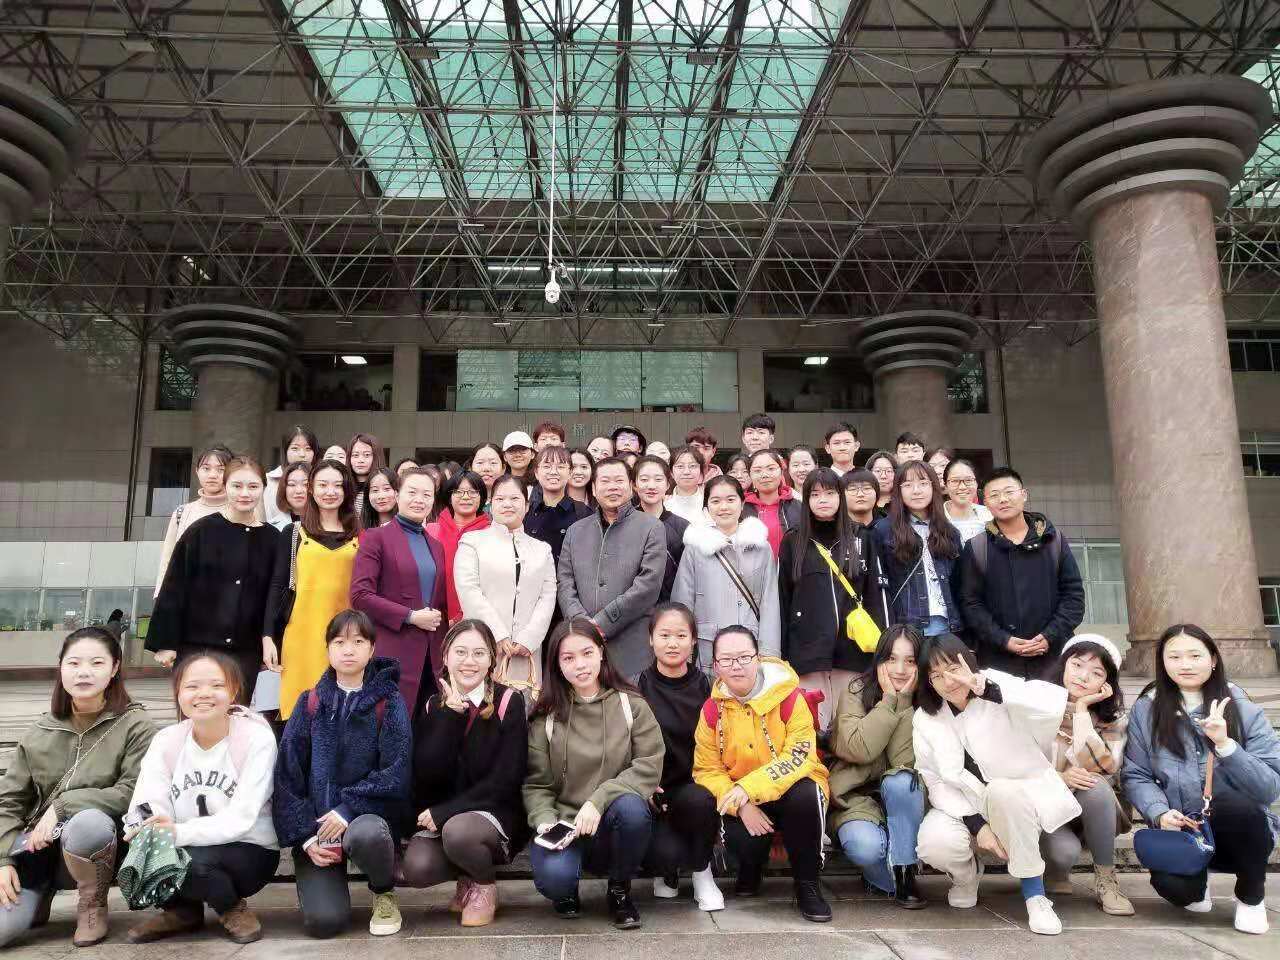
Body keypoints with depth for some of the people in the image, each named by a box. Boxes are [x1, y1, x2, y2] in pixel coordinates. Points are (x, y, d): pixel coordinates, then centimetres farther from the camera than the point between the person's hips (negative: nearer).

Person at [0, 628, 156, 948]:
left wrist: (63, 805, -21)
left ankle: (93, 905, -7)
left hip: (97, 848, -3)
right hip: (40, 847, 4)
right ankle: (40, 893, 18)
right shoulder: (38, 734, 5)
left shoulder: (136, 726, -10)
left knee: (87, 821, -38)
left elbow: (134, 793, -17)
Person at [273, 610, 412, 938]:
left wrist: (348, 809, -21)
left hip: (369, 814, -1)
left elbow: (396, 772, -10)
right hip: (316, 822, 2)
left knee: (364, 834, -37)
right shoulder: (310, 702, 4)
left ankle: (384, 894, -3)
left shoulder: (389, 701, -3)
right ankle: (321, 880, 21)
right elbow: (286, 774, 2)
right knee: (324, 920, -17)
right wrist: (305, 835, -8)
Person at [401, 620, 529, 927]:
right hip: (437, 818, 3)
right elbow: (427, 775, -10)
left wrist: (444, 813, -16)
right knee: (416, 868, -24)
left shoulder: (509, 702, -7)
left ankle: (485, 884, 0)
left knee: (457, 831, -33)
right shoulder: (433, 707, 4)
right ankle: (469, 874, 10)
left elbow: (505, 780, -12)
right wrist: (450, 715, -18)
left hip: (496, 813, -3)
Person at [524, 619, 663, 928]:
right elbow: (536, 783, 1)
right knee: (553, 877, -32)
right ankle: (567, 892, 10)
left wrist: (598, 801, -21)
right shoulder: (547, 717, 1)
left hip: (613, 824, 1)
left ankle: (620, 890, -2)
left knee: (631, 806, -34)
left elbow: (649, 766, -10)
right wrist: (545, 821, -19)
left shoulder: (631, 705, 0)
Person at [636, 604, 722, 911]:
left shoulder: (704, 687, 3)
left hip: (693, 788, 1)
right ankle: (666, 869, 13)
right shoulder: (638, 688, -2)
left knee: (701, 800, -34)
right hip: (652, 793, -1)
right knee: (666, 852, -29)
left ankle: (701, 872, -3)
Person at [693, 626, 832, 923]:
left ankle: (807, 884, -11)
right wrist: (742, 806, -22)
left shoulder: (789, 696, -14)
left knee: (805, 796, -35)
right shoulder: (712, 709, -5)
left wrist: (749, 787, -34)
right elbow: (707, 770, -4)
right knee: (739, 839, -29)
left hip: (791, 788, -2)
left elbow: (799, 756, -22)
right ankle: (750, 869, 13)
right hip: (743, 802, 2)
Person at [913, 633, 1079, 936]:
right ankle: (966, 874, 10)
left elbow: (1055, 703, -33)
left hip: (1019, 799, -2)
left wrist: (985, 687, -39)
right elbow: (937, 782, -6)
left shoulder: (1001, 694, -13)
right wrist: (976, 825, -19)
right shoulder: (925, 719, -4)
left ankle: (1035, 895, -18)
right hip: (964, 808, 3)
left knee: (1001, 790, -37)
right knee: (934, 844, -29)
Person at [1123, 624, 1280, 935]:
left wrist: (1225, 744, -25)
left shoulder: (1245, 711, -4)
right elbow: (1135, 776, -2)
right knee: (1172, 884, -30)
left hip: (1240, 830, 0)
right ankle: (1197, 884, 12)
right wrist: (1160, 813, -20)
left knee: (1233, 804, -35)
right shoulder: (1146, 710, 0)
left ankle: (1251, 896, -3)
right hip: (1178, 829, 0)